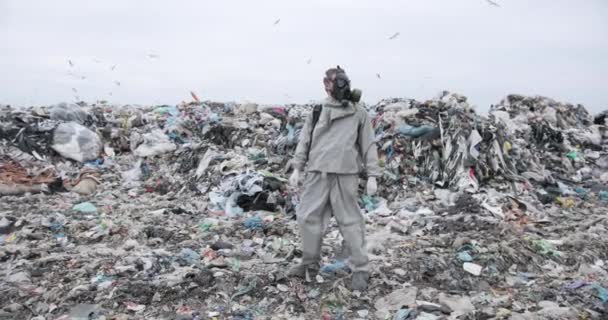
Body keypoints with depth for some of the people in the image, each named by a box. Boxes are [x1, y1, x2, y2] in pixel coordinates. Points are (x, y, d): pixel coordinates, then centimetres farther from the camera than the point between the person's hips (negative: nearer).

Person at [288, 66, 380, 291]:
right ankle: (310, 264, 23)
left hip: (344, 175, -3)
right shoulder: (317, 112, 12)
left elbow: (368, 145, 5)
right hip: (317, 173, 3)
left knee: (350, 222, 1)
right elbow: (304, 141, 14)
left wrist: (372, 175, -1)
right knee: (308, 217, 6)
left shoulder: (359, 113, 6)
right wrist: (297, 169, 7)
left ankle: (360, 270, 11)